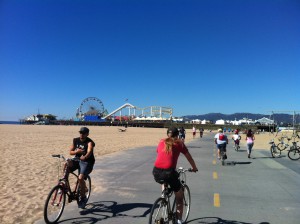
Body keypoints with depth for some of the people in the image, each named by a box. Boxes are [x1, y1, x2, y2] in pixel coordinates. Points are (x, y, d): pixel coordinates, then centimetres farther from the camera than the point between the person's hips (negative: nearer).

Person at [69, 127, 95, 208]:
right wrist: (76, 151, -19)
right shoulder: (76, 140, 2)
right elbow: (71, 152, 4)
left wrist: (85, 157, -56)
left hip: (87, 162, -5)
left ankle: (83, 198, -1)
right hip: (77, 160, 5)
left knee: (80, 178, -23)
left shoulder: (89, 142, -14)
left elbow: (89, 151, -34)